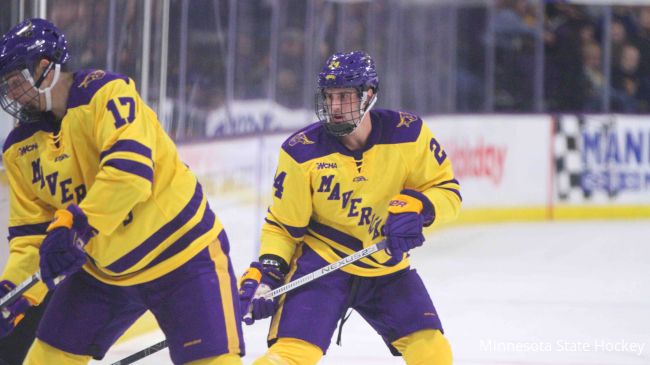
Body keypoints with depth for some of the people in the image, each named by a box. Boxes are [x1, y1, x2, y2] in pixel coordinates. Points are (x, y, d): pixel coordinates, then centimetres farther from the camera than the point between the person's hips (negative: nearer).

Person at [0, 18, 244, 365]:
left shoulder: (105, 93, -17)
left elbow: (131, 166, -32)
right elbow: (31, 232, 5)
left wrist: (75, 225, -39)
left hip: (183, 255, -7)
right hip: (101, 271, 7)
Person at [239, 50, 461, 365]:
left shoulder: (408, 134, -12)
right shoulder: (302, 152, -14)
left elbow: (446, 190, -4)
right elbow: (283, 225, -6)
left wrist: (416, 207, -24)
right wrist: (266, 272, -20)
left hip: (387, 267, 3)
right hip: (321, 261, -3)